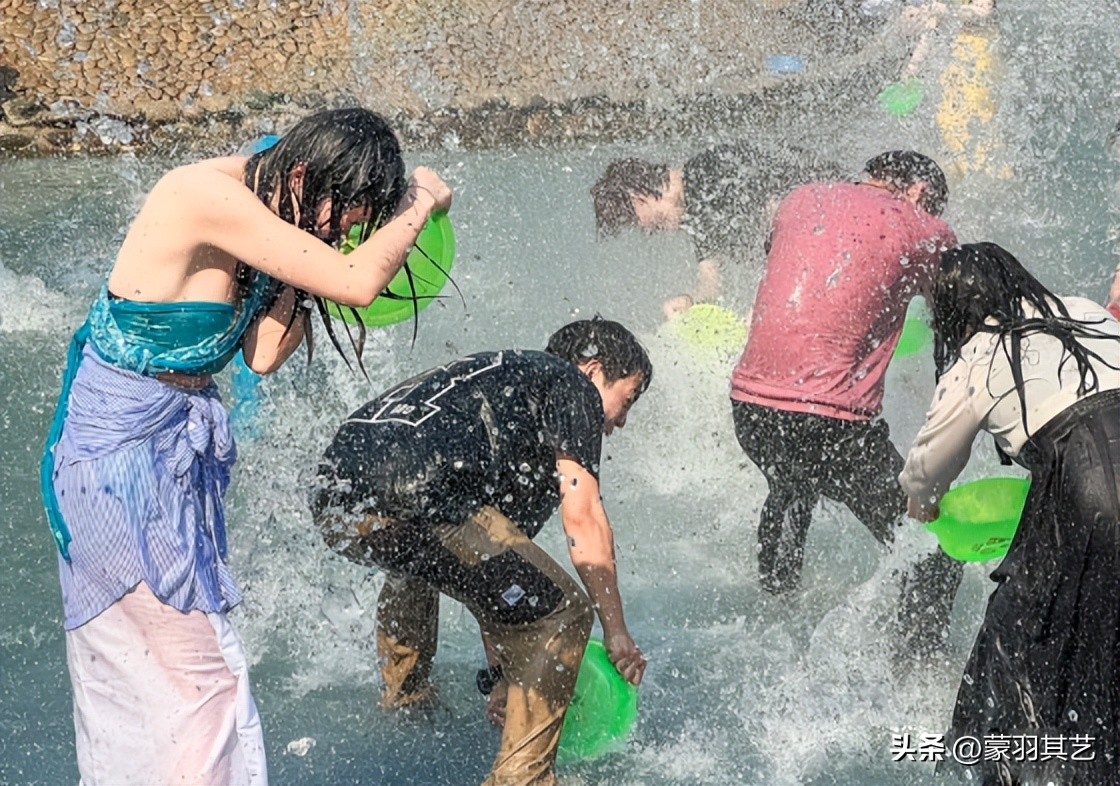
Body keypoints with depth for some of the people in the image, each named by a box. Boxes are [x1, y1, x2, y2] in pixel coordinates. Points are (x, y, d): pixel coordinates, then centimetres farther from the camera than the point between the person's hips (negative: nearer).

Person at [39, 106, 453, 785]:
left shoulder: (256, 210, 4)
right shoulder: (208, 196, -24)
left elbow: (262, 356, -4)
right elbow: (358, 283, -28)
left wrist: (301, 273, -7)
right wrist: (423, 201, -13)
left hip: (175, 444, 9)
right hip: (125, 451, -9)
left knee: (133, 667, 19)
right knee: (205, 676, -3)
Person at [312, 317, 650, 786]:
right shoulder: (572, 386, 16)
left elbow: (494, 570, 38)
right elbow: (582, 518, 3)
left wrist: (501, 676, 40)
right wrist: (617, 632, 11)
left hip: (334, 502, 10)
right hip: (413, 496, -10)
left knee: (419, 559, 43)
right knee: (561, 613, 0)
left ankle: (402, 702, 51)